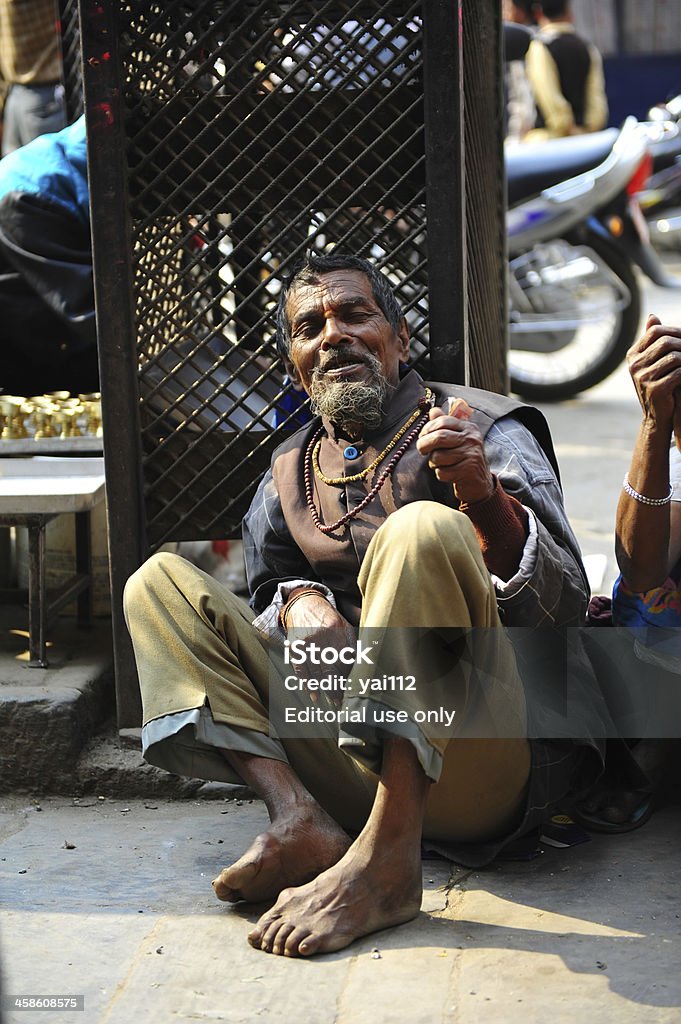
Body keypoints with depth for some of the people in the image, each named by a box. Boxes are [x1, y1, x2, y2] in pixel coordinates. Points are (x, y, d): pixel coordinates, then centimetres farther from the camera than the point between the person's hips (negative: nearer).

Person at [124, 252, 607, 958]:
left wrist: (484, 497, -29)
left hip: (482, 761, -5)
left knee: (422, 529, -28)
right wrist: (301, 604, -2)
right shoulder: (288, 475, 16)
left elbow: (566, 611, -8)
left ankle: (385, 861, -36)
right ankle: (301, 819, -20)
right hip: (350, 760, 5)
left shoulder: (487, 432, 3)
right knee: (160, 580, 2)